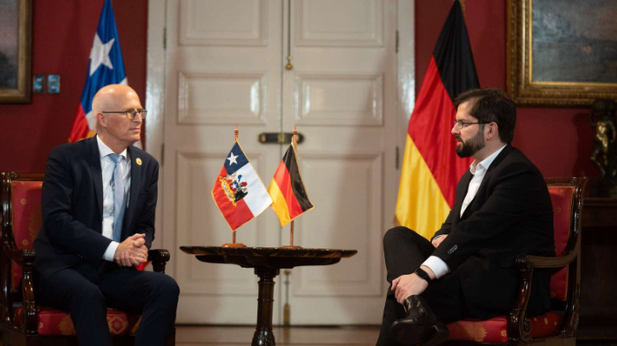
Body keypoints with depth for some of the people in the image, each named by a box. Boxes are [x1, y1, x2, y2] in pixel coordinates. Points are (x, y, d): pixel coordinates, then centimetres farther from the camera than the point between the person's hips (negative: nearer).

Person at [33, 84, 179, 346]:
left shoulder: (147, 165, 12)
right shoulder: (66, 157, -3)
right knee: (88, 294, -37)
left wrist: (139, 247, -10)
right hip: (63, 266, -4)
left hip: (115, 271, 5)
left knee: (166, 287, -24)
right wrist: (113, 249, -21)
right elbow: (56, 220, -13)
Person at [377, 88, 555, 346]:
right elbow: (452, 224, 22)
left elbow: (477, 228, -25)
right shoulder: (473, 173, 20)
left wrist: (424, 274, -34)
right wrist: (441, 239, -6)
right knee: (397, 236, -11)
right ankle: (417, 311, -33)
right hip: (473, 269, 10)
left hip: (510, 285, -10)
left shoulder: (518, 174, -14)